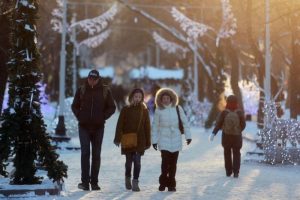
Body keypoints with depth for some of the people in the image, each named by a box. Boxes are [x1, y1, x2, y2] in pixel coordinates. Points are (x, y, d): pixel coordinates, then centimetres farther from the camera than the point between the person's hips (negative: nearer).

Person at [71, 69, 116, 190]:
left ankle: (94, 182, 11)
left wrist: (103, 117, -2)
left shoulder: (105, 91, 2)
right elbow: (75, 106, 14)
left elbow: (112, 107, 9)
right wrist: (79, 116, 0)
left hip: (98, 127, 1)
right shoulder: (82, 90, 3)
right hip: (84, 126, -1)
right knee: (85, 153, -8)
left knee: (96, 155, 5)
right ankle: (85, 182, -9)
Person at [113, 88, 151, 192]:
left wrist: (148, 141, 5)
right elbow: (120, 125, 0)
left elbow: (147, 127, 7)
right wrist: (118, 138, -7)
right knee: (129, 161, 8)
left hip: (139, 140, 0)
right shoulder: (125, 110, 1)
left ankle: (135, 183, -4)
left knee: (137, 161, -8)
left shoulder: (144, 110, 5)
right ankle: (128, 178, 32)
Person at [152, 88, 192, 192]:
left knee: (173, 163, 4)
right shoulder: (158, 110, -3)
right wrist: (154, 140, 2)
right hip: (163, 139, -2)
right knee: (165, 161, -13)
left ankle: (171, 184, 13)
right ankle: (163, 183, 2)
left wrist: (188, 136, -1)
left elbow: (185, 122, 3)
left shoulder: (177, 109, -1)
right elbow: (155, 126, 2)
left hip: (176, 139, 2)